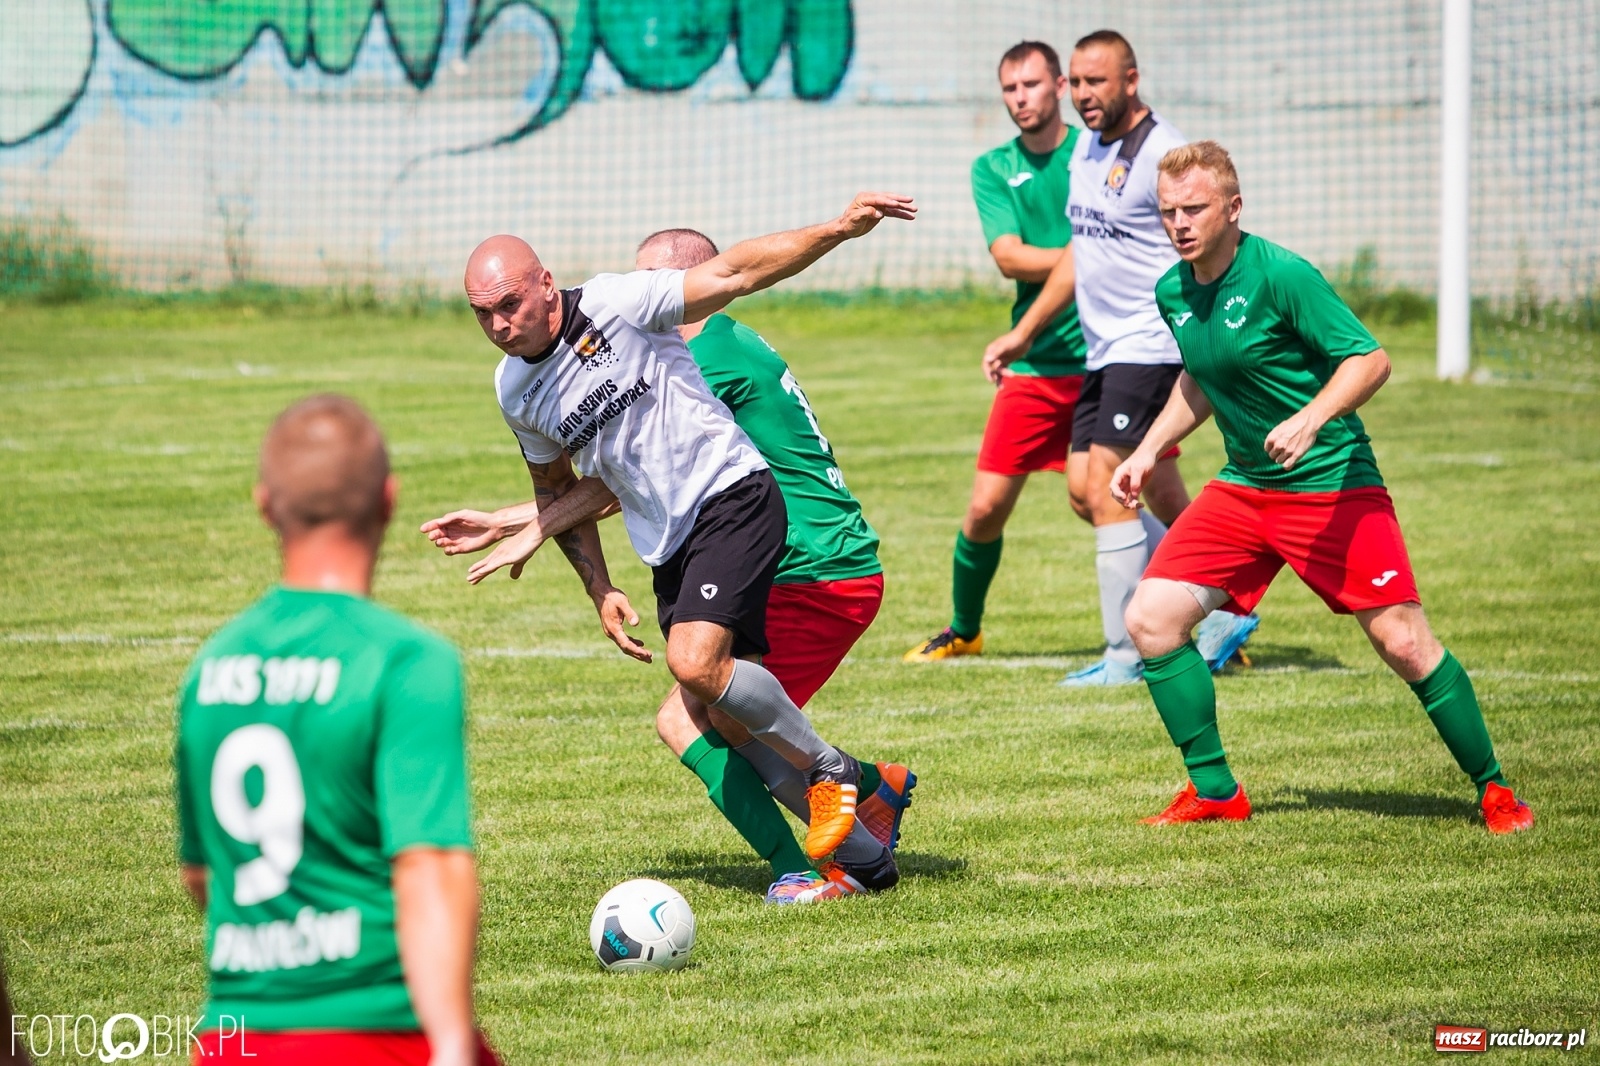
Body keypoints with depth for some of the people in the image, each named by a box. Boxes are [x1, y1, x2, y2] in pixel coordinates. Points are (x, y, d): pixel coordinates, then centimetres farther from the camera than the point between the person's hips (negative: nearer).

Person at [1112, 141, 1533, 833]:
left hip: (1332, 485, -7)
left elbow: (1370, 359, -18)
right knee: (1150, 620, -6)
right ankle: (1215, 793, 6)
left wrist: (1308, 420, -32)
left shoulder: (1281, 276, -18)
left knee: (1404, 643, -12)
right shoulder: (1172, 293, 4)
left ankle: (1494, 791, 6)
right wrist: (1147, 451, 15)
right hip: (1242, 486, 7)